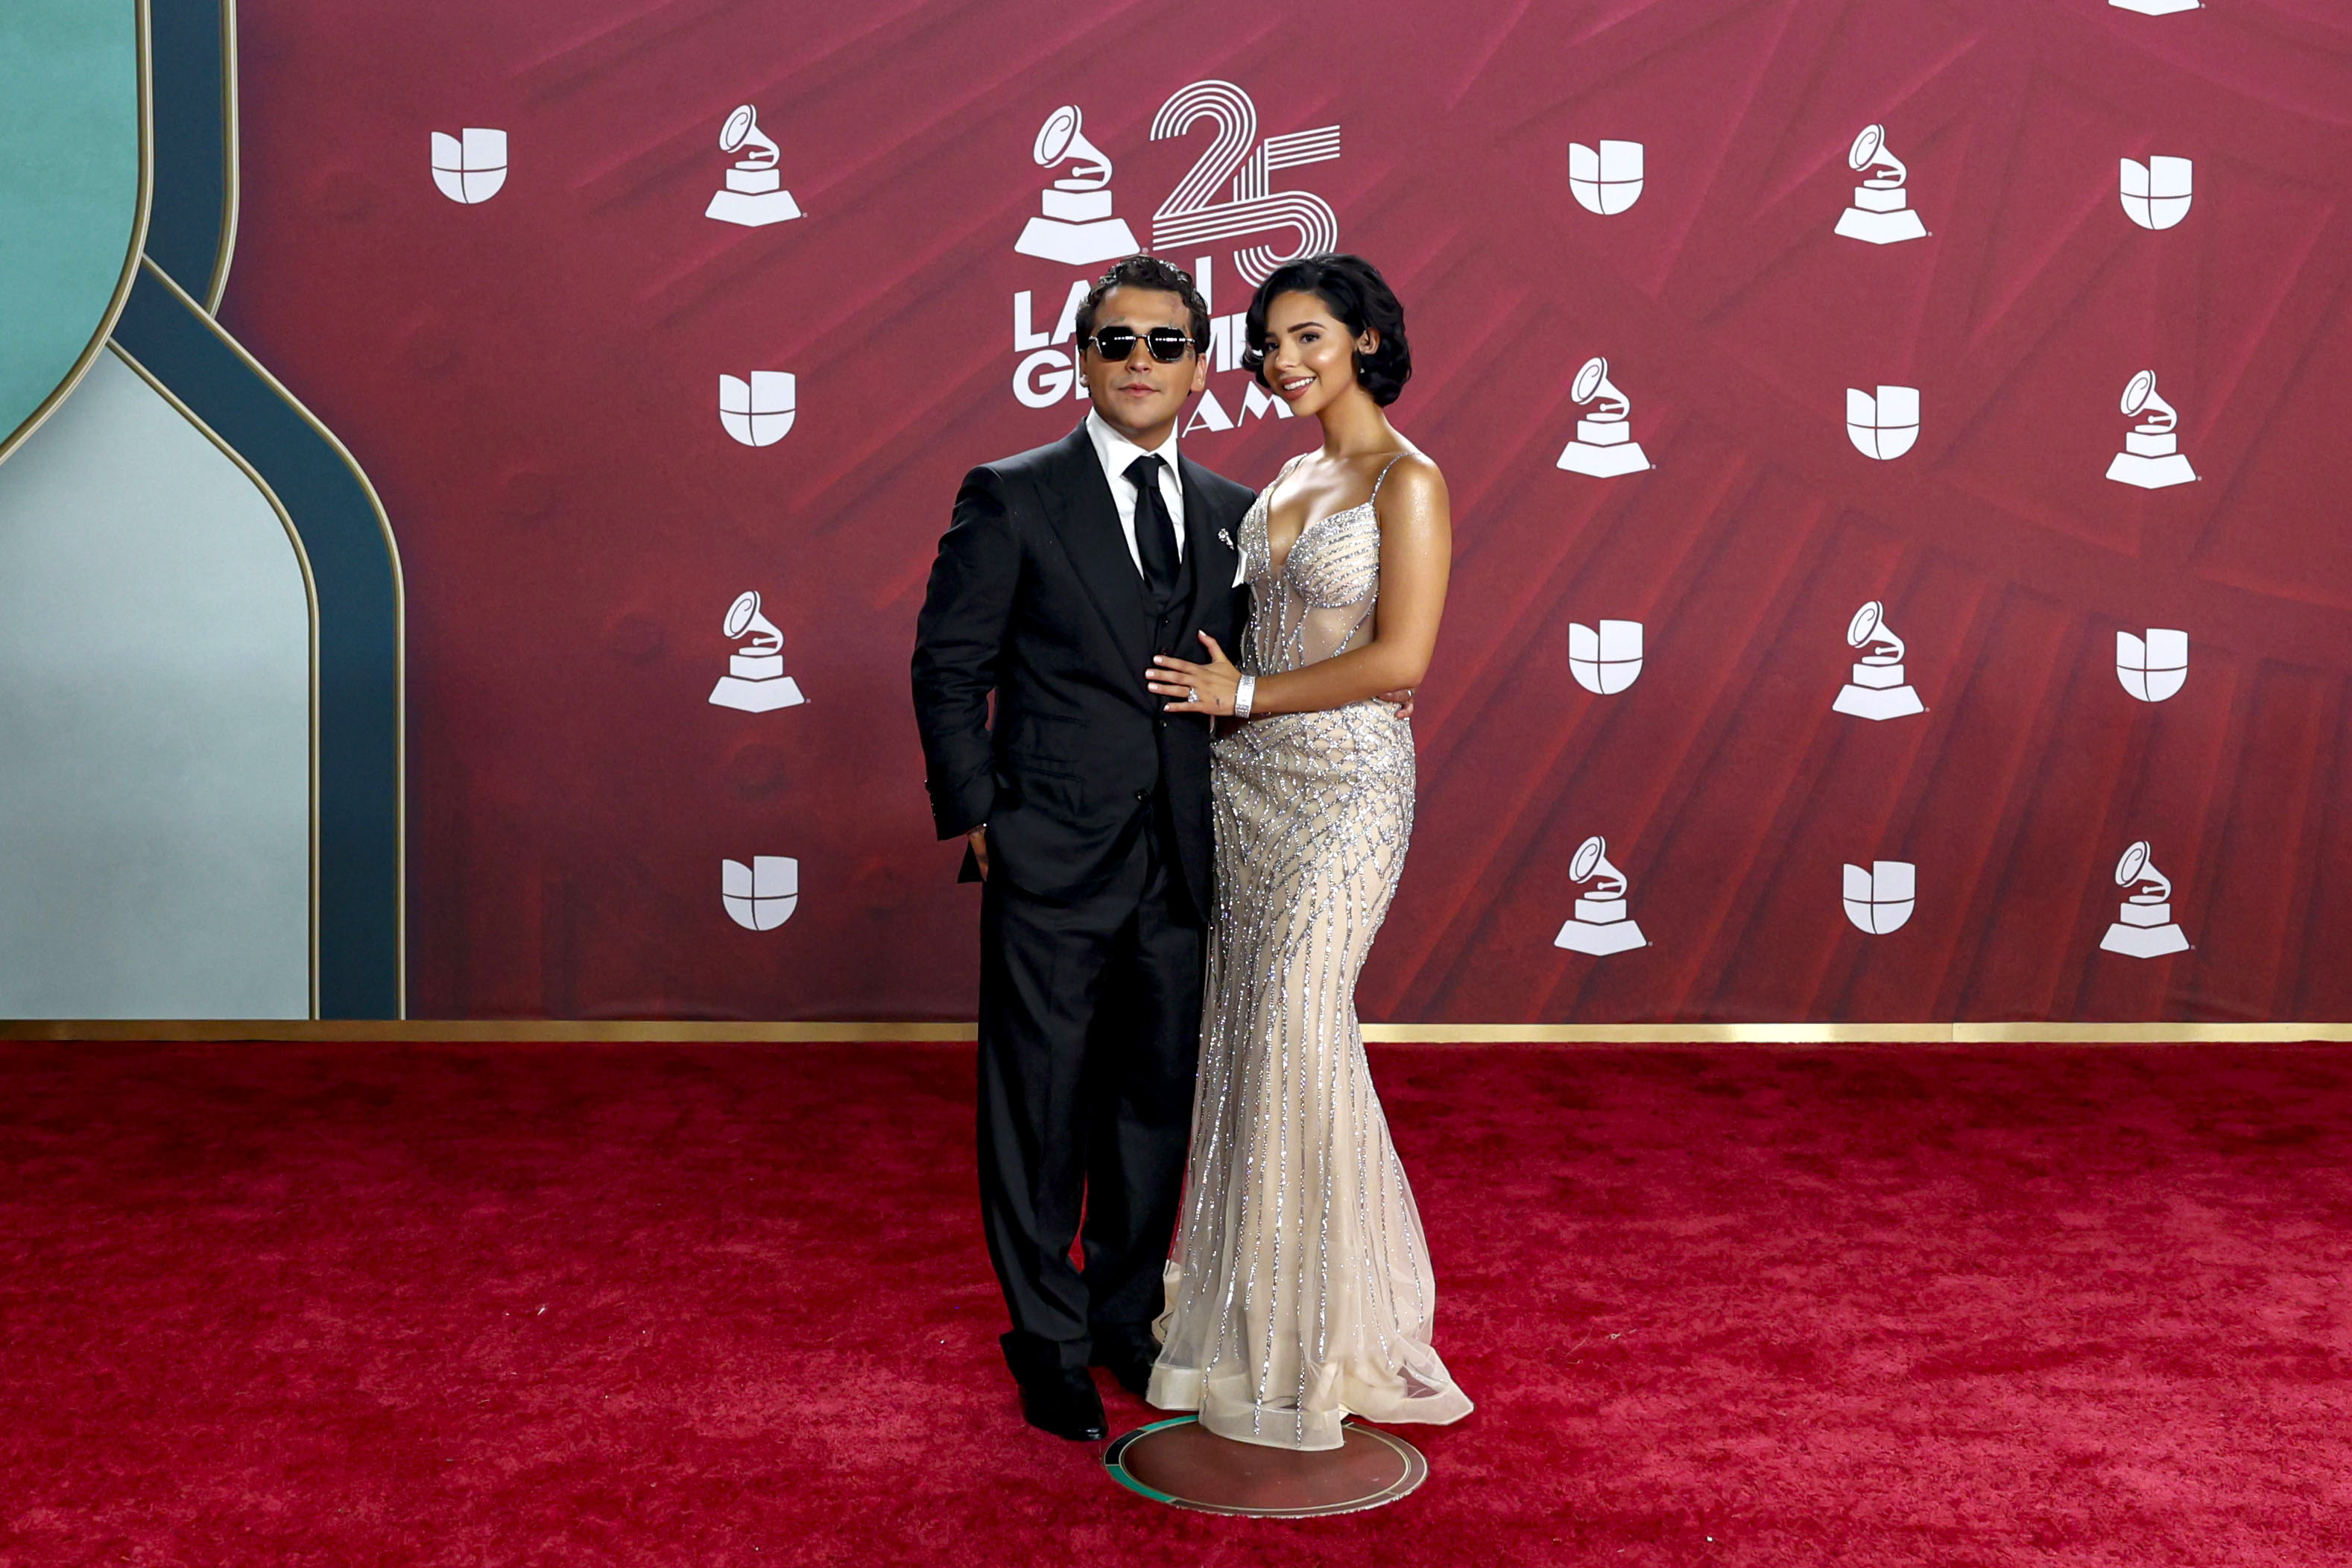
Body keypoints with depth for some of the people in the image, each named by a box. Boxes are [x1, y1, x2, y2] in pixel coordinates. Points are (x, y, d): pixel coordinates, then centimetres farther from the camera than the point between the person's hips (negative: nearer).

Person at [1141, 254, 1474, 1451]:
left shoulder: (1407, 480, -9)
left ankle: (1323, 1327, 12)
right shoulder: (1292, 475, 14)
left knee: (1297, 1032, -5)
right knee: (1244, 1032, 8)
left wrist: (1242, 696, -11)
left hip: (1343, 784, -7)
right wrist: (1219, 692, 3)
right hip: (1247, 779, 7)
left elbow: (1400, 657, -17)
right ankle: (1248, 1297, 22)